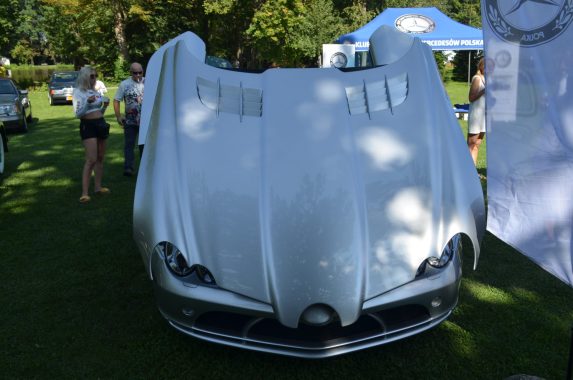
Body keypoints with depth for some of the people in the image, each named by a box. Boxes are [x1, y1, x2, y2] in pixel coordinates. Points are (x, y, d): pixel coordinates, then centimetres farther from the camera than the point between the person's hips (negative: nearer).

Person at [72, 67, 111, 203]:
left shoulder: (95, 91, 14)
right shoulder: (78, 92, -5)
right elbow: (78, 114, -13)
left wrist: (105, 106, 2)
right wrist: (87, 102, -25)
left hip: (101, 124, 7)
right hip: (88, 125, -7)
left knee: (100, 158, 11)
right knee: (91, 160, -14)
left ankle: (98, 187, 20)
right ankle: (85, 193, -13)